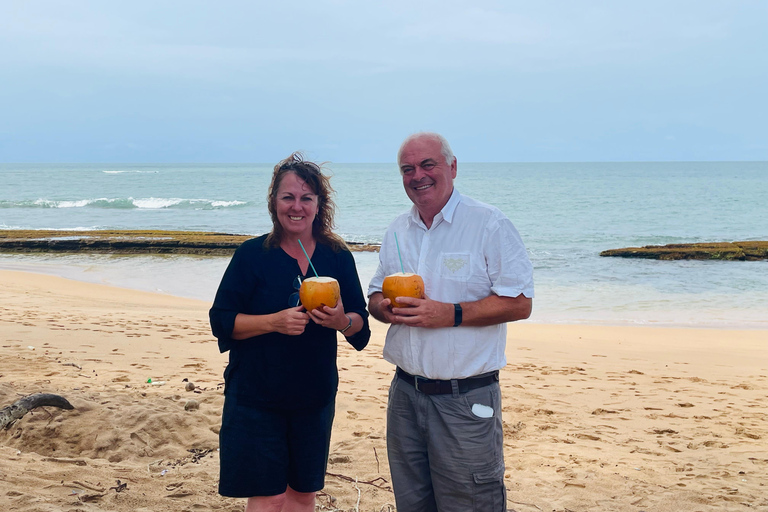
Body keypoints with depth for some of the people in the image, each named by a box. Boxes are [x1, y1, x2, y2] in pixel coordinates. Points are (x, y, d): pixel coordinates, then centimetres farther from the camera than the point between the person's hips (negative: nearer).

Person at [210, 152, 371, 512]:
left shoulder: (338, 256, 3)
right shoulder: (252, 255, -5)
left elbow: (360, 322, 7)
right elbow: (221, 320, -7)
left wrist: (342, 320, -16)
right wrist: (274, 321, -21)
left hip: (315, 398, 3)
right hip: (255, 398, -3)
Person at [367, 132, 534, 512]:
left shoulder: (489, 225, -8)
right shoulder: (396, 232, 11)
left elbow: (519, 304, -12)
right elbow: (375, 295, 20)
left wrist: (450, 314, -21)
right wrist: (384, 308, -5)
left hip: (466, 401, -6)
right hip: (405, 392, 6)